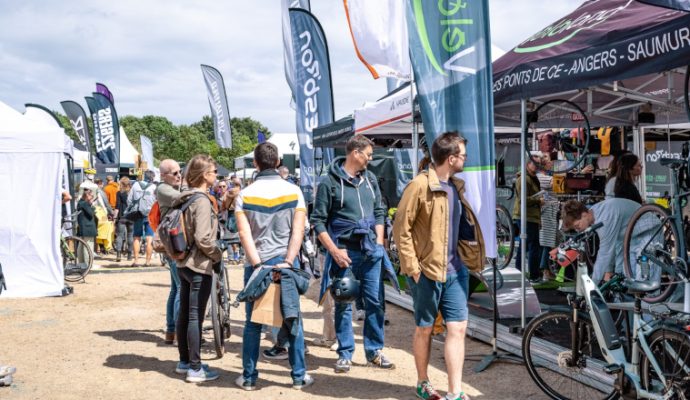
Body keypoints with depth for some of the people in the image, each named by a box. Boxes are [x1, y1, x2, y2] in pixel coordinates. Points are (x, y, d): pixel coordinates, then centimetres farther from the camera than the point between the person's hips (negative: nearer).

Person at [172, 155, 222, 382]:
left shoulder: (186, 197, 10)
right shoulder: (202, 200, -17)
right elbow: (203, 238, -23)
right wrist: (217, 254, -9)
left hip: (184, 263, 9)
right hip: (199, 266, -9)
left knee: (184, 314, 15)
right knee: (196, 317, -3)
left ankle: (184, 362, 27)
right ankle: (195, 369, 4)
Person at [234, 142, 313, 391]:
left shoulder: (244, 195, -2)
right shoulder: (293, 191, -1)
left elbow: (245, 234, -11)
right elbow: (298, 231, -9)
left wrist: (259, 265, -12)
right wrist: (287, 262, -12)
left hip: (256, 265, 0)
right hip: (286, 263, 0)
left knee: (253, 323, 9)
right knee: (293, 321, 8)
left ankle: (249, 378, 16)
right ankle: (299, 376, 14)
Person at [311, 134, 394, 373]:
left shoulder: (370, 179, 12)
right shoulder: (330, 183, -5)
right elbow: (318, 221, -5)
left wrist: (379, 243, 7)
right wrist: (334, 251, -11)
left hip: (371, 251, 5)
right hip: (344, 252, -4)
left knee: (375, 301, 6)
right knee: (344, 304, 5)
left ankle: (374, 351, 20)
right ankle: (345, 354, 17)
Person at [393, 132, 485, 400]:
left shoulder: (456, 187, 10)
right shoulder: (420, 185, -13)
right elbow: (401, 228, -14)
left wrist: (464, 259, 12)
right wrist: (412, 267, -16)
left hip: (455, 270, 6)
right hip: (427, 271, -6)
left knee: (458, 328, 3)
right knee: (425, 329, 10)